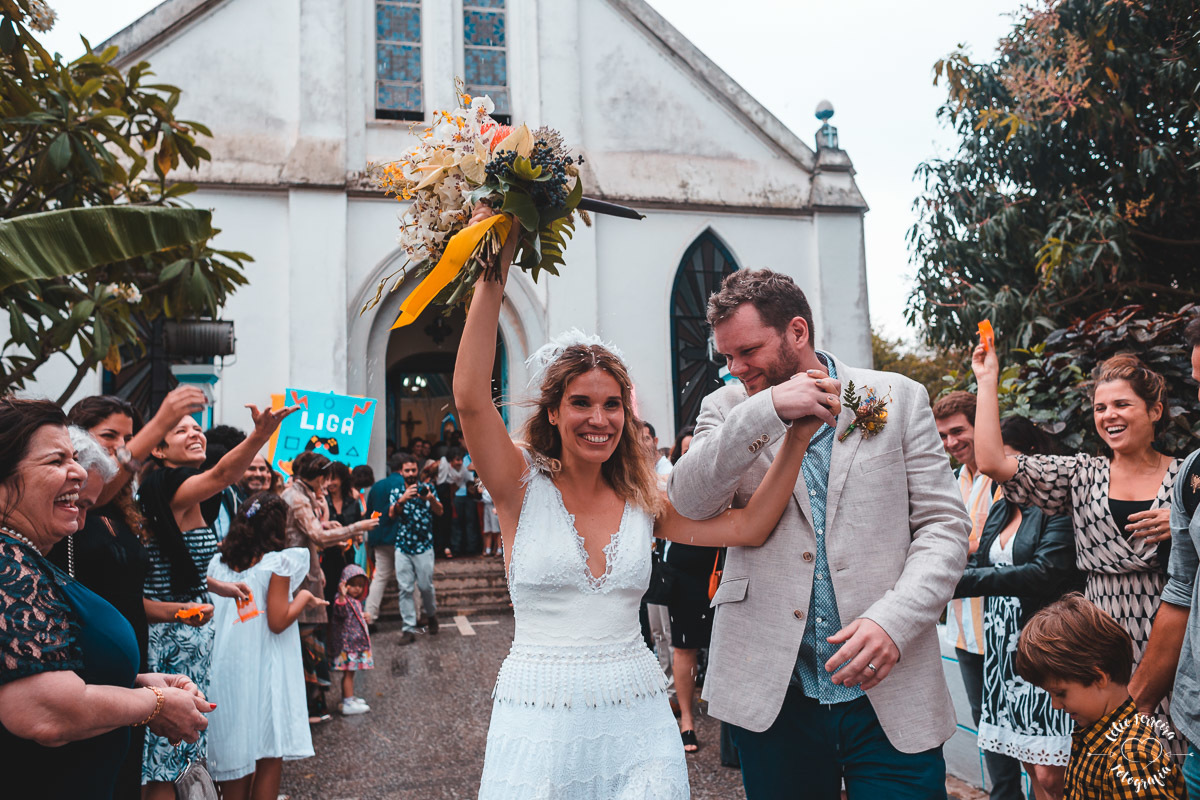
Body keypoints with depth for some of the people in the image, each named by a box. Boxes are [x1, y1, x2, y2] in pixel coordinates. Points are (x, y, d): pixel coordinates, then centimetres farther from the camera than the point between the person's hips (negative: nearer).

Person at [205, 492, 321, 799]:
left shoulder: (218, 561, 4)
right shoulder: (278, 562, -11)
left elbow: (208, 613, 10)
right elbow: (278, 621, -14)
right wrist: (304, 597, 0)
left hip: (226, 670, 5)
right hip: (263, 674, -5)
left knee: (235, 753, 15)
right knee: (270, 756, 6)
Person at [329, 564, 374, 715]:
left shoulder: (356, 601, 15)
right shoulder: (343, 600, -16)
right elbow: (340, 612, -40)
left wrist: (364, 618, 17)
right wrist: (341, 597, -52)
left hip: (357, 643, 9)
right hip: (347, 643, -9)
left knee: (350, 672, 18)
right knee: (348, 672, -6)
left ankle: (349, 697, 28)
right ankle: (348, 703, -4)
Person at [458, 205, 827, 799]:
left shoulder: (643, 501, 6)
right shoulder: (523, 486, -3)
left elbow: (748, 526, -1)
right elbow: (470, 398, -18)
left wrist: (799, 435, -6)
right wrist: (494, 275, -21)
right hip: (538, 721, -3)